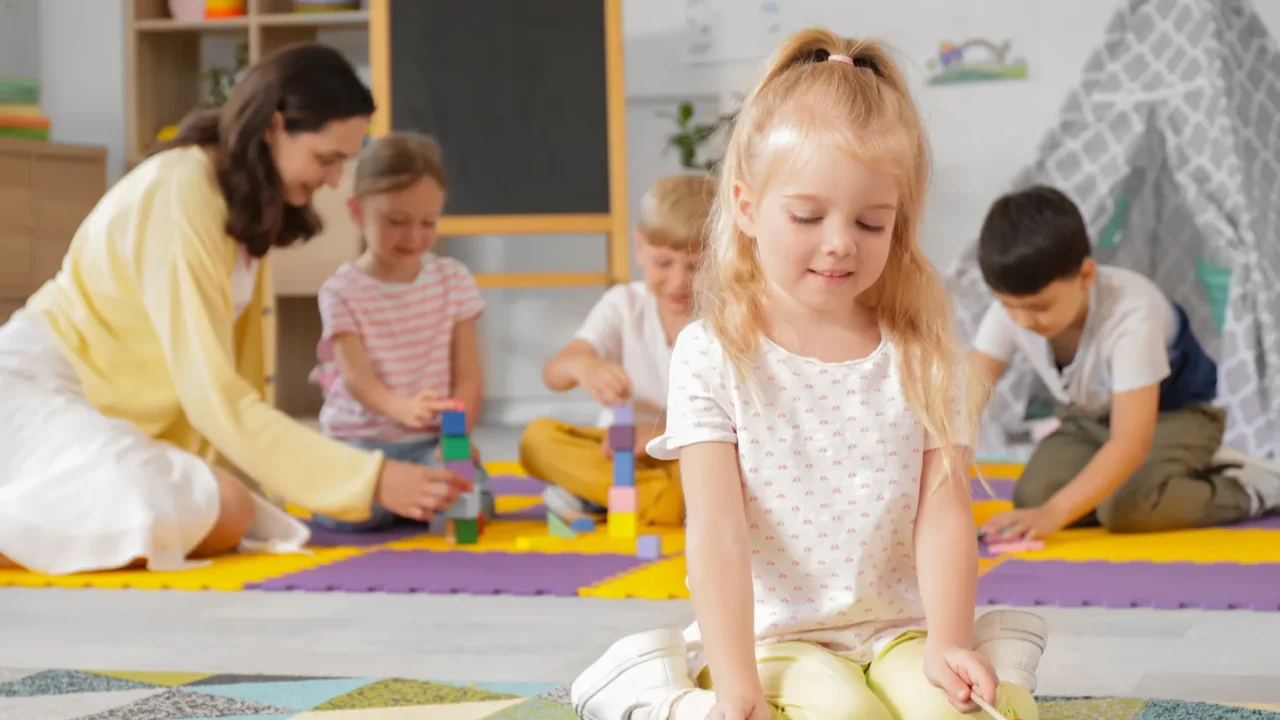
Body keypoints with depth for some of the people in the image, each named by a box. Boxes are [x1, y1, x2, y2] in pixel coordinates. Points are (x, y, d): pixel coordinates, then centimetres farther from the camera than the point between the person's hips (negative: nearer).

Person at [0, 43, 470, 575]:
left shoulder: (248, 201, 5)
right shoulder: (180, 197, -22)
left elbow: (232, 384, 4)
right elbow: (217, 401, -24)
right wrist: (372, 479, -25)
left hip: (107, 407, 9)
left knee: (231, 516, -13)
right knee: (189, 516, -31)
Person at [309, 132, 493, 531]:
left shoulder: (454, 280, 6)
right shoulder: (342, 291, -3)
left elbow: (468, 374, 3)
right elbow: (356, 375, -16)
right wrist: (401, 408, -39)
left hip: (431, 439, 2)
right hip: (361, 438, -2)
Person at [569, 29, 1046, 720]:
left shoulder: (924, 355, 3)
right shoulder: (712, 356, -6)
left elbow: (943, 513, -3)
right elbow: (718, 529, -12)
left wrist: (946, 646, -18)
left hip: (898, 628, 2)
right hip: (772, 633, -2)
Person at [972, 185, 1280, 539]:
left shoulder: (1130, 314, -38)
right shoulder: (1010, 313, -22)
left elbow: (1132, 440, -44)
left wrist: (1054, 513, -55)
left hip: (1174, 413, -6)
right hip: (1088, 418, 6)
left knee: (1125, 509, -32)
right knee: (1032, 497, -18)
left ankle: (1247, 486, -6)